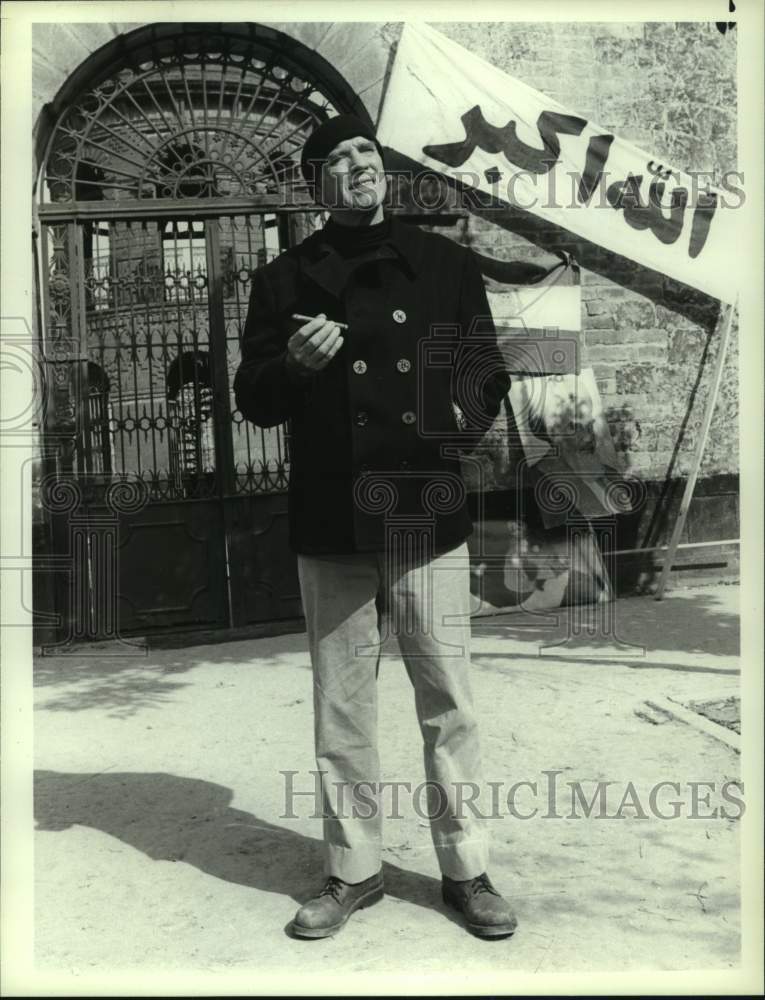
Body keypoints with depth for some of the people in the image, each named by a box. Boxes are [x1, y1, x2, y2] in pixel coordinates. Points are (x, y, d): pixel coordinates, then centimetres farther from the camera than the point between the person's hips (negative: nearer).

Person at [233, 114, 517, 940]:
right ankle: (352, 871, 26)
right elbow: (253, 400, 8)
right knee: (341, 710, 9)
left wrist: (467, 408, -10)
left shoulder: (445, 263, 8)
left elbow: (489, 368, 12)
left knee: (447, 702, 4)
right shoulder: (283, 279, 8)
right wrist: (293, 363, -13)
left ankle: (465, 869, 22)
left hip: (429, 518, 0)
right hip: (330, 523, 1)